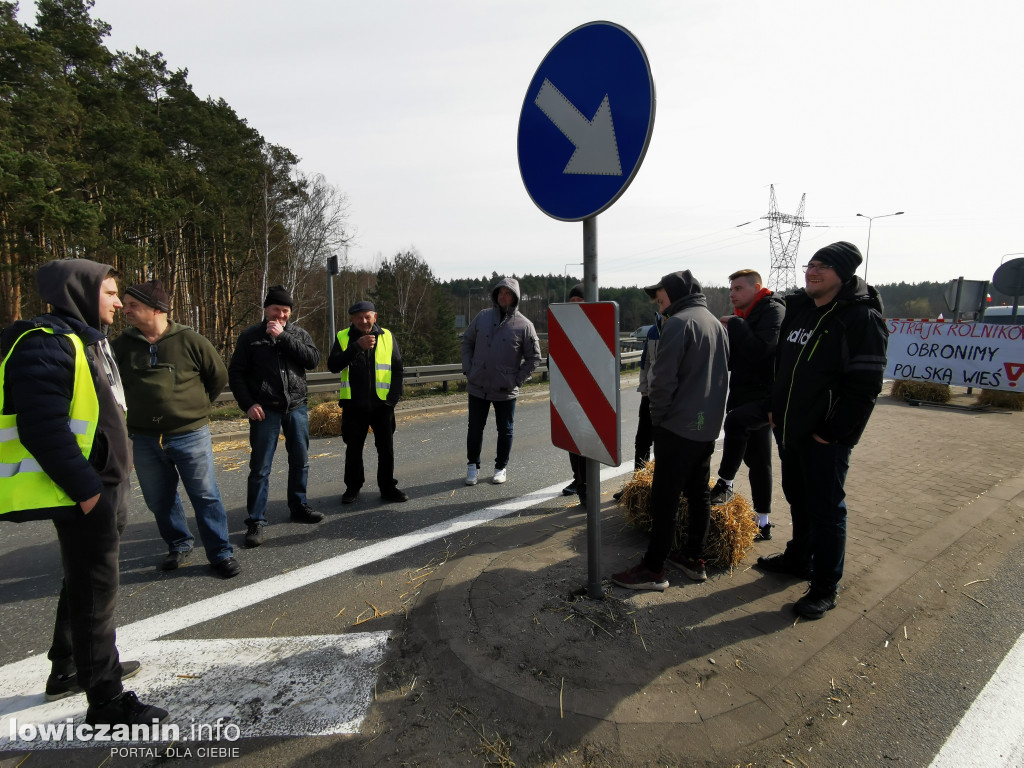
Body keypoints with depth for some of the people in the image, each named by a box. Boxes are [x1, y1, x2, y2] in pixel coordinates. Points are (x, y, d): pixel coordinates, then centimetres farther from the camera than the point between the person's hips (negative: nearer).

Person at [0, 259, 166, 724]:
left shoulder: (86, 340, 14)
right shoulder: (46, 345, -17)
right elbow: (41, 429, -25)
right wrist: (84, 488, -22)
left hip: (102, 486, 10)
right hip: (83, 492, -10)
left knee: (85, 582, 22)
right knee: (95, 590, -1)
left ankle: (68, 668, 41)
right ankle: (106, 701, 11)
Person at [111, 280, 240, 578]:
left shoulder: (190, 341, -7)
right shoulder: (122, 345, 2)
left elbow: (219, 376, 4)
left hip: (190, 434, -4)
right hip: (145, 439, 4)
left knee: (205, 496, 0)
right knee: (159, 500, 14)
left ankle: (221, 553, 11)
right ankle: (178, 545, 35)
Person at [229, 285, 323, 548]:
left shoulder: (298, 333, 7)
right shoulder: (251, 336, 1)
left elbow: (313, 360, -9)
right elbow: (235, 373, 0)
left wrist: (283, 337, -15)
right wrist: (248, 404, -10)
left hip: (296, 408, 3)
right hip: (265, 410, -3)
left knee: (300, 461, 12)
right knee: (260, 467, -2)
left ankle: (299, 507, 28)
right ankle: (256, 521, 5)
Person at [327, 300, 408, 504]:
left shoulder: (387, 337, 4)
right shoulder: (343, 338, 1)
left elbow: (397, 369, 7)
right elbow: (333, 366, -12)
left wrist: (394, 397, -2)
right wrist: (357, 347, -22)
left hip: (382, 404, 1)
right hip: (353, 404, 0)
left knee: (386, 448, 7)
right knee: (353, 448, 11)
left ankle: (388, 487, 20)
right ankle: (352, 487, 25)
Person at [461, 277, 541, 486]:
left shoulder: (524, 325, -5)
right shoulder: (482, 317, 3)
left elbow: (534, 358, -1)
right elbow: (467, 342, 12)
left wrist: (517, 380, -8)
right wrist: (467, 369, 1)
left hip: (506, 391, -2)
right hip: (478, 387, 2)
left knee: (505, 430, 11)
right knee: (475, 428, 10)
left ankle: (501, 468, 29)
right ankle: (473, 465, 28)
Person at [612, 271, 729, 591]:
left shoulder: (679, 322, -14)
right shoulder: (717, 324, 15)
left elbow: (664, 378, -19)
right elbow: (723, 375, 18)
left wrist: (657, 416, -7)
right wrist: (710, 411, 16)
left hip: (678, 427, -9)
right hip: (708, 426, 9)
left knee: (665, 497, -3)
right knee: (698, 493, 15)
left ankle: (654, 569, 4)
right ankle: (694, 558, 26)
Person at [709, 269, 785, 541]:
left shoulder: (773, 311, -10)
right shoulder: (743, 315, 15)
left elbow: (759, 350, -27)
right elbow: (733, 360, 17)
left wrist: (735, 325, -17)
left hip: (765, 397, -8)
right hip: (744, 395, 9)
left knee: (736, 419, -35)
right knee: (757, 460, 13)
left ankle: (725, 484, -20)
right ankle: (763, 522, 24)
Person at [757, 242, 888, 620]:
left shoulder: (862, 318, -14)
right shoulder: (796, 308, 8)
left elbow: (864, 386, -18)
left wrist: (835, 433, -18)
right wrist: (774, 409, 12)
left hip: (824, 437, -7)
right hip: (789, 429, 7)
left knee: (826, 509, 3)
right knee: (798, 499, 22)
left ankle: (825, 587, 19)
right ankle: (799, 559, 41)